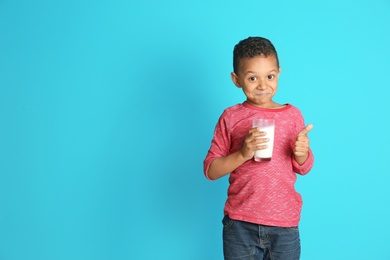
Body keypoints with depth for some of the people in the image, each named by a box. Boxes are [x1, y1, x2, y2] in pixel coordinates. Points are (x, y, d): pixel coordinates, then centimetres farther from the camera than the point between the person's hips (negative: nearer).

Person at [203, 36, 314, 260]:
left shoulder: (292, 115, 2)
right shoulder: (231, 118, -1)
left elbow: (304, 168, 9)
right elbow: (211, 171, -3)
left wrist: (302, 153, -13)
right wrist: (242, 154, -18)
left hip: (284, 224, 1)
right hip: (240, 223, -1)